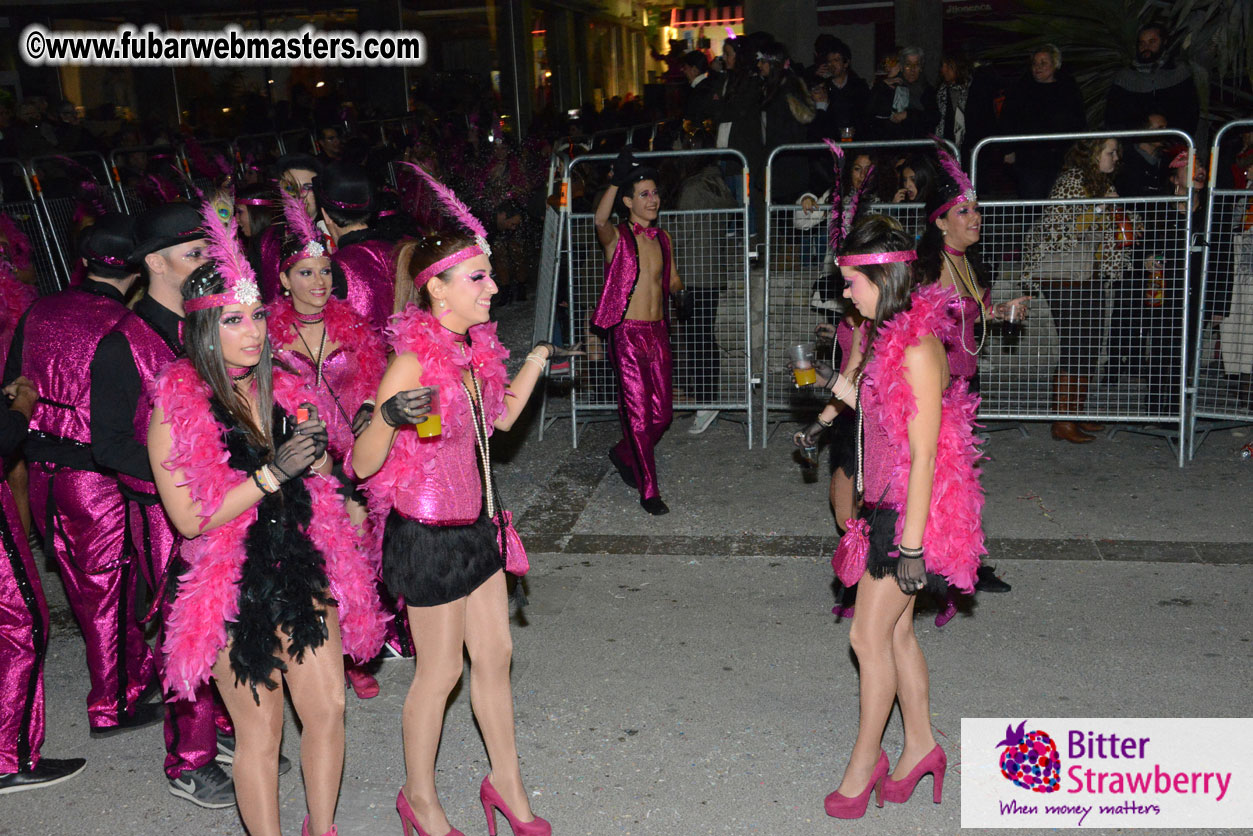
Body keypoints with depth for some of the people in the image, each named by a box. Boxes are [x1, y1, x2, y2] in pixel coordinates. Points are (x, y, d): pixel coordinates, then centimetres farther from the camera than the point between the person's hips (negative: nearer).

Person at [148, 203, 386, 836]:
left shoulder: (282, 390, 4)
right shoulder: (175, 410, -12)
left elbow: (322, 479, 18)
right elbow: (190, 519, -15)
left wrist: (313, 457, -4)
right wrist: (271, 474, -20)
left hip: (303, 567, 5)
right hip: (234, 587, -5)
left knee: (328, 707, 10)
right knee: (260, 729, 6)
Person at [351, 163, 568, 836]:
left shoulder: (474, 345, 2)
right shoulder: (413, 361, -23)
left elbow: (500, 417, 19)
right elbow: (363, 465, -24)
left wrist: (537, 363, 15)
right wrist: (388, 417, -42)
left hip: (475, 523, 8)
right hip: (429, 532, -8)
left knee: (494, 655, 17)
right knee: (440, 671, 8)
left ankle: (506, 782, 34)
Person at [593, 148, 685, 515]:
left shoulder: (662, 239, 13)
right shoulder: (617, 237, -6)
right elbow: (600, 220, -29)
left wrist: (682, 294, 1)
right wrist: (616, 179, -39)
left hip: (658, 332, 6)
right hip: (628, 334, -6)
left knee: (661, 414, 9)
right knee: (639, 413, -5)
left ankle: (623, 454, 37)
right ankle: (649, 491, 6)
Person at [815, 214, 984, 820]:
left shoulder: (918, 349, -22)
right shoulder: (891, 337, 9)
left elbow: (924, 453, -23)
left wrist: (912, 543, -21)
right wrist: (849, 395, 8)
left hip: (910, 512, -9)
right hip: (886, 505, 9)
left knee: (869, 637, 1)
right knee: (895, 633, 17)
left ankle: (864, 762, 17)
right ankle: (920, 747, 32)